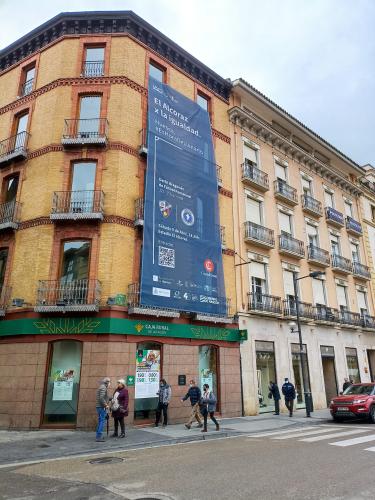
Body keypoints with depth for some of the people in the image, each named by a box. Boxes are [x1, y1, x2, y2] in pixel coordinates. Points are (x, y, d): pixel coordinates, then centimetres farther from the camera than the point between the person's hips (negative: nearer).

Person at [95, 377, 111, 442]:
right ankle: (99, 437, -9)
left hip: (99, 407, 10)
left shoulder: (100, 387, 17)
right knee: (102, 422, -8)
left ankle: (98, 436, 22)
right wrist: (106, 405, -17)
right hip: (102, 407, -10)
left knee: (100, 421, 16)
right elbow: (101, 398, -24)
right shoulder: (103, 387, -14)